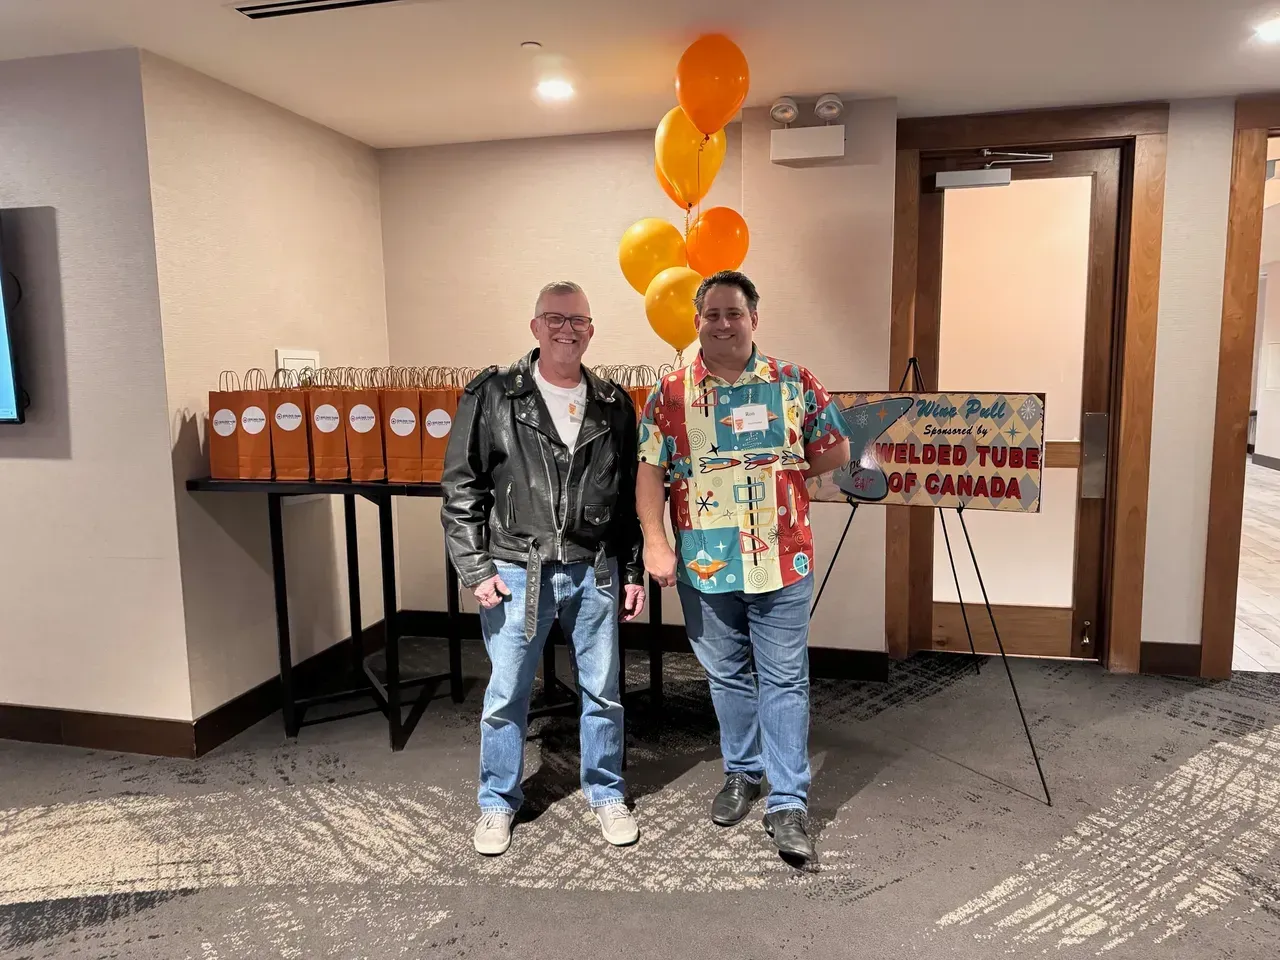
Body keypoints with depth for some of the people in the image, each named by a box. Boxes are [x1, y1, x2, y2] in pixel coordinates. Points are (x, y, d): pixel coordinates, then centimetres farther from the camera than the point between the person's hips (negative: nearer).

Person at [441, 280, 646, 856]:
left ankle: (607, 795, 32)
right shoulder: (493, 396, -3)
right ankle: (498, 803, 29)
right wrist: (475, 567, -8)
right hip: (516, 571, -2)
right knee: (506, 694, 9)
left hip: (595, 571, 2)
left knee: (602, 691, 12)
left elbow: (632, 496, 9)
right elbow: (462, 487, -3)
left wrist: (633, 572, 7)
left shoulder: (614, 405, 5)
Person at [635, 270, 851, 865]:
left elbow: (836, 449, 9)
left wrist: (782, 474, 0)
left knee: (785, 680, 3)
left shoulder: (792, 382, 1)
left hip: (782, 560, -1)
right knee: (727, 676, 16)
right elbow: (650, 470, -1)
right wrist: (655, 543, -9)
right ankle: (742, 772, 35)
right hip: (704, 563, 1)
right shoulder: (671, 392, 1)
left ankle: (789, 803, 12)